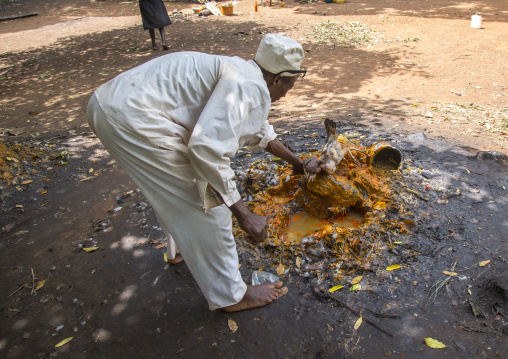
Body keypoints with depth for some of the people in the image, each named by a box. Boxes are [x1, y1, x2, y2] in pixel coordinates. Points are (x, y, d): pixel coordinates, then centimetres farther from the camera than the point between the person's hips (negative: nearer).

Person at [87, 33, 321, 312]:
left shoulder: (242, 74, 20)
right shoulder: (249, 88, -13)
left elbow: (260, 132, 35)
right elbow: (209, 148, -27)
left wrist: (299, 164, 46)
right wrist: (243, 214, -18)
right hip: (133, 120, -10)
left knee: (176, 187, 29)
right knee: (207, 203, -1)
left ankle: (182, 247, 53)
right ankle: (230, 295, 18)